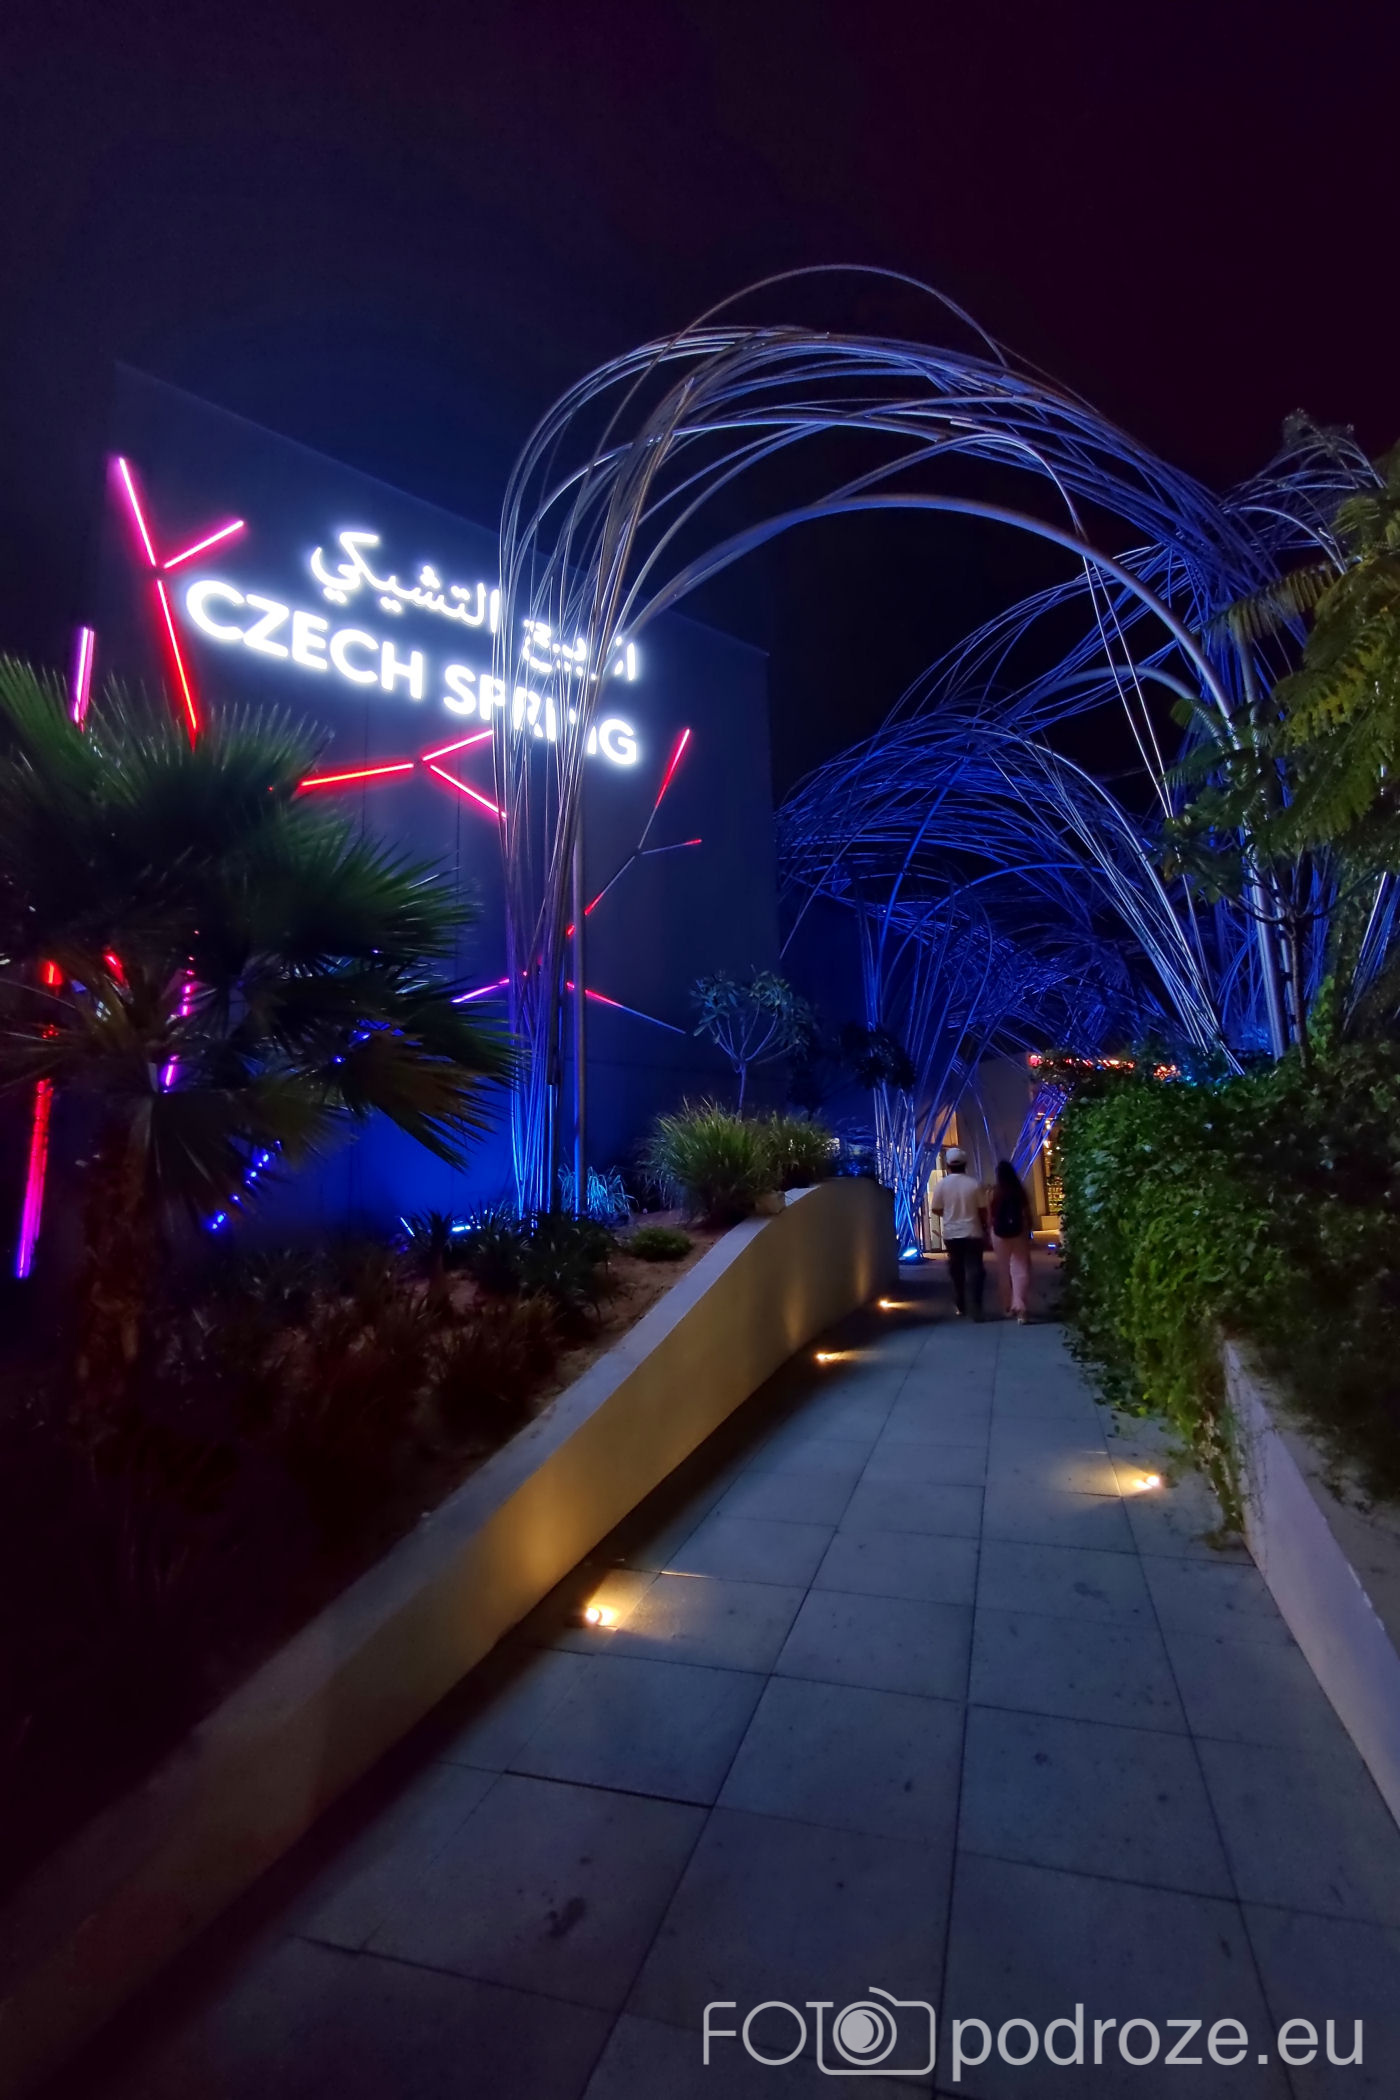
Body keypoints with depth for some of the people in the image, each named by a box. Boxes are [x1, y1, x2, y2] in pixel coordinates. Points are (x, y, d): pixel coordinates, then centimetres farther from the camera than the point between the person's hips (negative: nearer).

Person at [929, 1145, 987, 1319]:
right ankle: (976, 1309, -7)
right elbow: (982, 1210, -3)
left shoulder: (942, 1184, -6)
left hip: (951, 1234, 1)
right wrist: (985, 1226, 13)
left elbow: (936, 1209, 0)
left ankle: (960, 1307, 24)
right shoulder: (974, 1183, -7)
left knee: (956, 1271, 15)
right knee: (974, 1270, 1)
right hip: (972, 1232, -1)